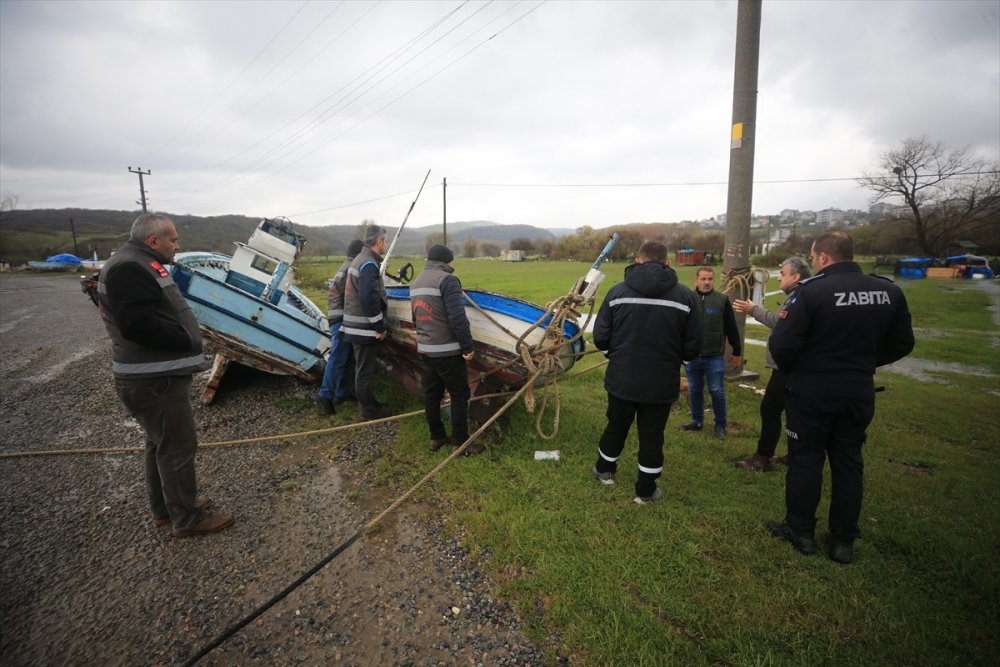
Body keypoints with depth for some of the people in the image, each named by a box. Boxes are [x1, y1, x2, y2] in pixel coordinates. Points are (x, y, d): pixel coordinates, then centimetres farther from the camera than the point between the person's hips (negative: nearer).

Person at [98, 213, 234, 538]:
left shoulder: (140, 265, 16)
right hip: (155, 380, -11)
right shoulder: (129, 269, -19)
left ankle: (164, 508, 35)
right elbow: (139, 324, -29)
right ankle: (188, 518, 13)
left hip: (155, 374, 11)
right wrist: (187, 340, -18)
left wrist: (186, 337, 7)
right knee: (177, 447, -1)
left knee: (161, 443, 20)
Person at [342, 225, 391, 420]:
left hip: (357, 325, 10)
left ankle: (368, 402, 33)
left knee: (364, 367, 20)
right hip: (364, 328, -10)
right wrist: (380, 327, -19)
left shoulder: (360, 259, 14)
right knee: (365, 369, 0)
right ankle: (368, 409, 11)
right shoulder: (369, 264, -18)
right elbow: (369, 298, -27)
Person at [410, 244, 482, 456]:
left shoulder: (416, 283, 14)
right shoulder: (447, 280, -14)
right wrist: (468, 346, -15)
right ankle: (461, 443, 6)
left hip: (425, 349, 9)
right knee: (459, 395, 1)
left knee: (431, 394, 14)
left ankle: (436, 437, 24)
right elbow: (457, 318, -20)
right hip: (447, 350, -8)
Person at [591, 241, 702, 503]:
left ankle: (605, 469, 44)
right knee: (651, 436, 14)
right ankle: (646, 490, 29)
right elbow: (692, 347, -4)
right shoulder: (685, 296, -8)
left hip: (621, 380, 1)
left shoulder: (617, 291, -9)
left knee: (616, 427, 22)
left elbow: (600, 338, -7)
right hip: (661, 383, -1)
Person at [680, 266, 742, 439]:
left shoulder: (722, 300, -3)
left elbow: (731, 328, 2)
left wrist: (737, 352, 6)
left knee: (717, 392, 5)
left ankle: (721, 425, 20)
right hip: (691, 356, 2)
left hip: (714, 357, -2)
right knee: (694, 391, 13)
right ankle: (697, 421, 29)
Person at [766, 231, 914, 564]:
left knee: (805, 461, 10)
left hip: (811, 393, -5)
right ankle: (843, 541, 26)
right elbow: (902, 344, 9)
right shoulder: (889, 291, -1)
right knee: (848, 464, 15)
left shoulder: (811, 291, -20)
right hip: (860, 394, 5)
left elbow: (780, 344, -21)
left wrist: (791, 369, -1)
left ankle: (801, 531, 24)